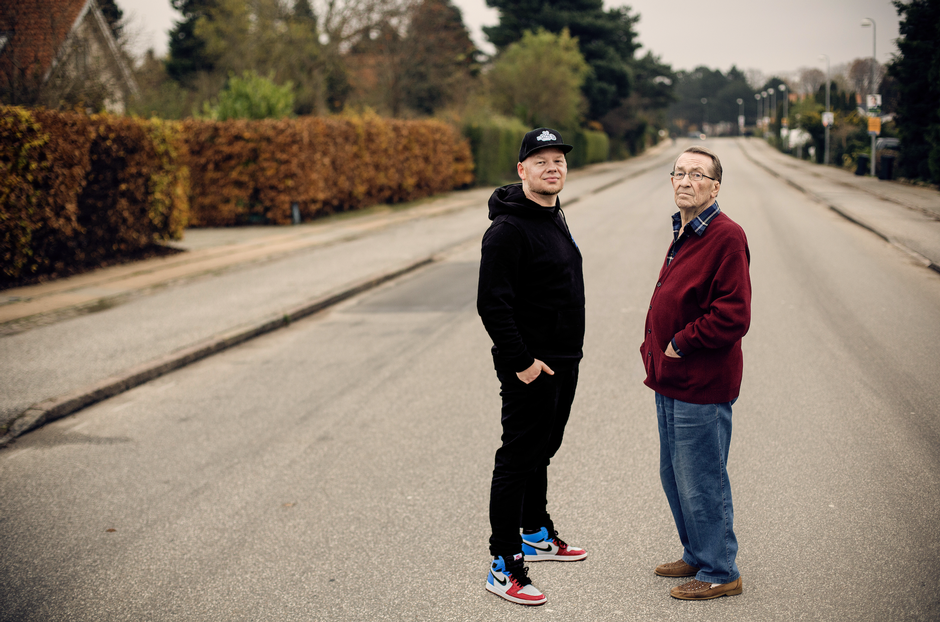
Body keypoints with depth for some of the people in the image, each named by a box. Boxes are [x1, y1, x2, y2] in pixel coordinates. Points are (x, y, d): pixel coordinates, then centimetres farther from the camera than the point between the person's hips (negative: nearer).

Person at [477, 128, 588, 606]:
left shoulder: (554, 218, 13)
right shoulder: (508, 229, -19)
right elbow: (492, 304, -23)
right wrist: (521, 361, -22)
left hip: (563, 364, 9)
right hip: (530, 368, -9)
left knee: (541, 451, 20)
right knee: (518, 459, -4)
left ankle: (537, 536, 36)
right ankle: (503, 567, 2)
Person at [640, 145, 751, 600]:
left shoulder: (726, 237, -16)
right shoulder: (683, 233, 14)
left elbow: (733, 316, -23)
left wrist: (681, 344, -17)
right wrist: (655, 350, 13)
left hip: (701, 389, -10)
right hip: (672, 383, 10)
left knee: (701, 483, 0)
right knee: (674, 476, 19)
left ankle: (719, 573, 14)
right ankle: (697, 556, 35)